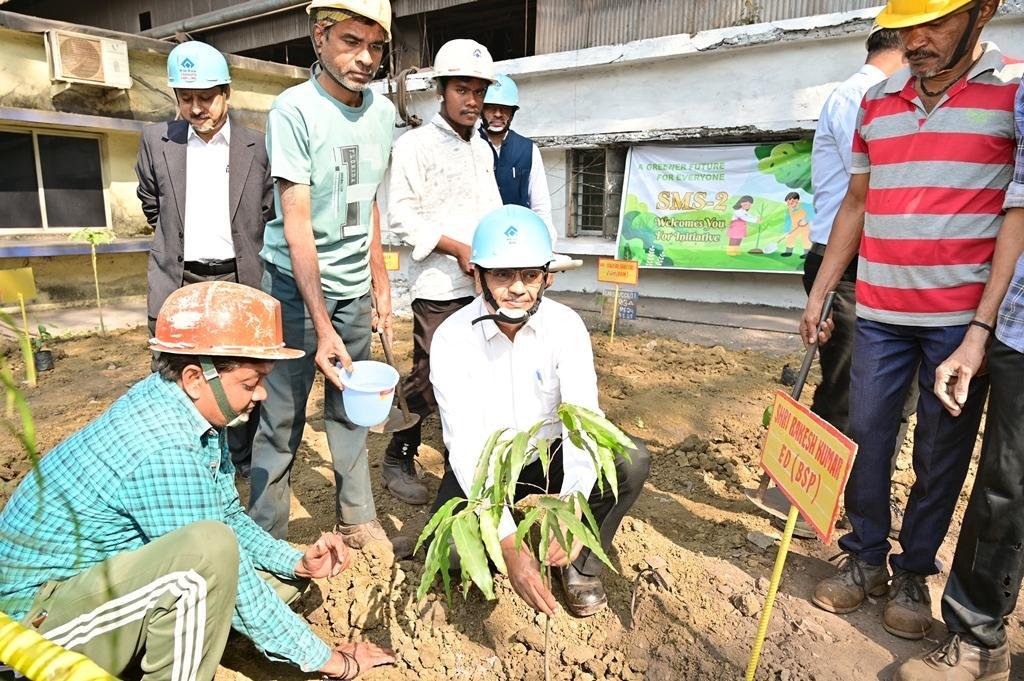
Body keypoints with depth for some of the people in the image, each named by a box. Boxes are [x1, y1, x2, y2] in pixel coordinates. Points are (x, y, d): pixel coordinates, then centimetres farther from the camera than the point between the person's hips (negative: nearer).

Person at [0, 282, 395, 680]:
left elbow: (230, 518, 6)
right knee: (211, 549, -33)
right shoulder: (164, 450, -31)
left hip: (112, 579, 9)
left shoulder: (192, 409, -4)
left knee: (282, 575, 4)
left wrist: (298, 563, -9)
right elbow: (231, 584, -26)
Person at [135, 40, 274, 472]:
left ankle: (242, 464, 25)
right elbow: (150, 205, 18)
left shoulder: (258, 146, 1)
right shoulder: (156, 140, 4)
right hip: (179, 283, 1)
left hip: (239, 281, 0)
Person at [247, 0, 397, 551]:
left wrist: (380, 281, 11)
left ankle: (357, 519, 24)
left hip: (355, 286, 5)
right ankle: (265, 539, 16)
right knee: (281, 417, 1)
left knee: (350, 407, 11)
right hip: (296, 283, -5)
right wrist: (322, 326, -26)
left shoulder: (382, 112, 4)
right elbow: (297, 226, -19)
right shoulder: (293, 110, -14)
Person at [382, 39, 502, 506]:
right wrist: (457, 248, -15)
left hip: (484, 285, 6)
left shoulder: (484, 149, 18)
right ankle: (398, 460, 17)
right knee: (427, 380, -3)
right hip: (439, 289, -6)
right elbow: (401, 217, -10)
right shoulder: (415, 144, -2)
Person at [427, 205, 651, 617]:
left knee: (632, 462, -24)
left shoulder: (565, 325, -16)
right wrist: (507, 541, -39)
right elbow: (466, 445, -28)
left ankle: (582, 561, 2)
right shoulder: (452, 338, -21)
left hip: (551, 458, 2)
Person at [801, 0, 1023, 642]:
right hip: (879, 312, 4)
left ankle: (915, 573, 25)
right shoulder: (876, 101, 10)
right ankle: (866, 558, 24)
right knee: (867, 435, 7)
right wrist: (818, 295, 11)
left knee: (941, 452, 8)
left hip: (963, 317, -3)